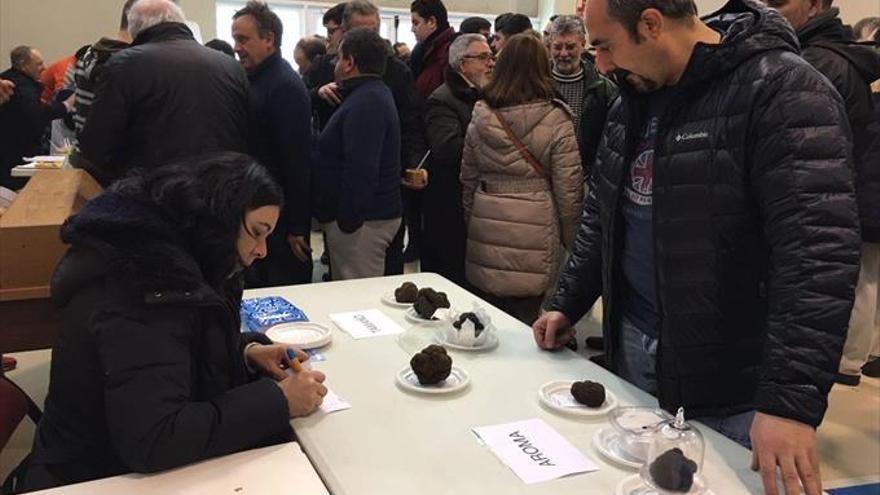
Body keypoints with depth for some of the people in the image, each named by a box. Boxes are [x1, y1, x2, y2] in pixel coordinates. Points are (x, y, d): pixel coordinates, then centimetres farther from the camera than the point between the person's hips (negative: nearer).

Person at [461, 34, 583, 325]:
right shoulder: (556, 121, -8)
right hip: (534, 233, -3)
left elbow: (467, 180, 11)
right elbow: (569, 189, -6)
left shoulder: (480, 117, 3)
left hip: (486, 232, 3)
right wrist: (572, 240, 6)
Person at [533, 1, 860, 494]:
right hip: (632, 347, 7)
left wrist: (791, 398, -30)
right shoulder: (636, 98, 7)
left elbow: (818, 250, -26)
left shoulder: (783, 91, -18)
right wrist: (568, 304, 13)